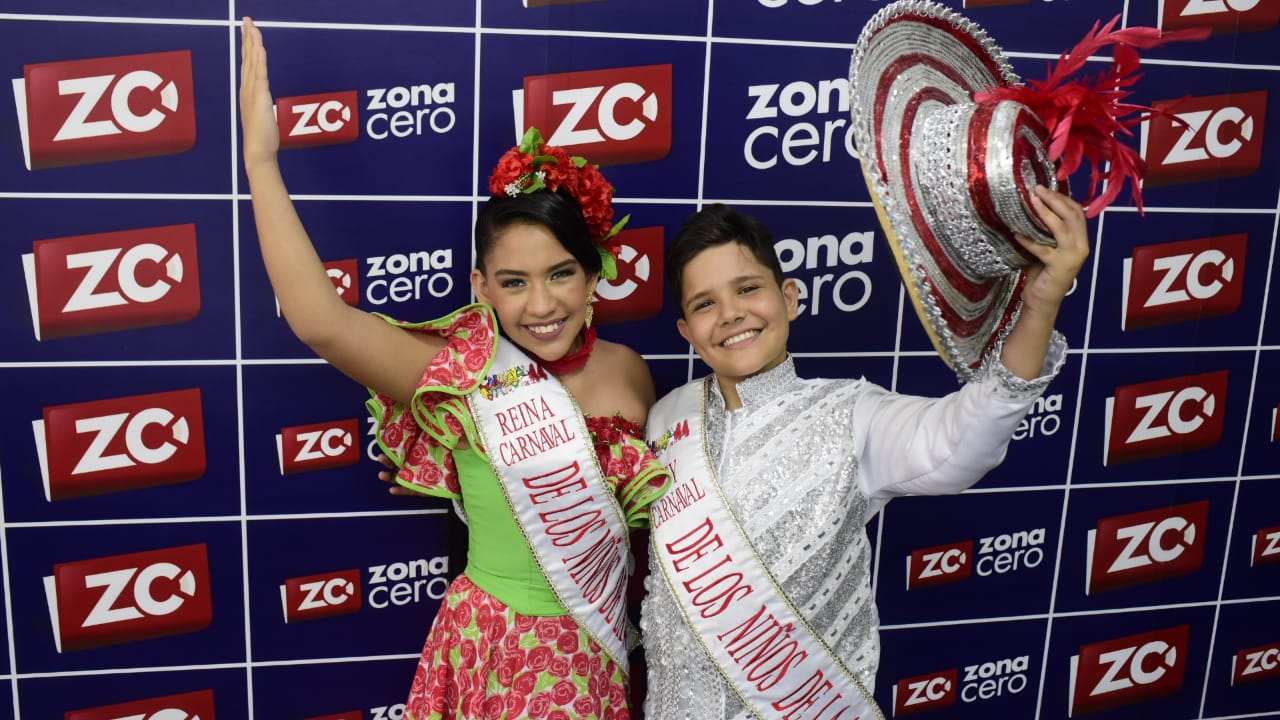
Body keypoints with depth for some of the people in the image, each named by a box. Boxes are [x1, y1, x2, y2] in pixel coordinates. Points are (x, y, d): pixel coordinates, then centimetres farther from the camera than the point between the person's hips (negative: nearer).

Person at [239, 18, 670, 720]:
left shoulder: (627, 370, -7)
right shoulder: (465, 375, -17)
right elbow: (319, 319, -32)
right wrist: (261, 159, -31)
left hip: (596, 653, 4)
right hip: (495, 652, -3)